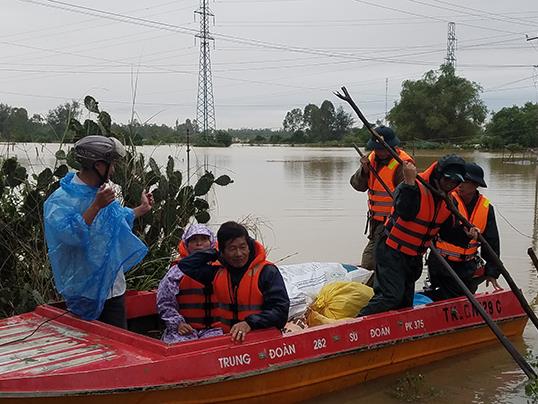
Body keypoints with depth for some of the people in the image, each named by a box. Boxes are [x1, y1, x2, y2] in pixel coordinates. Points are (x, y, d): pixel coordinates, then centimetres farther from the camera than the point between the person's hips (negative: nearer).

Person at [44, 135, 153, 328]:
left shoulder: (102, 193, 11)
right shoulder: (61, 199, -15)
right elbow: (69, 235, -30)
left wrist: (142, 208, 34)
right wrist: (96, 206, -31)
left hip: (113, 289, 7)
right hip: (85, 292, -7)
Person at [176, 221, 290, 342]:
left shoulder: (267, 272, 1)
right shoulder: (218, 273, 16)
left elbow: (280, 309, -6)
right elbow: (185, 265, 23)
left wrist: (250, 323, -18)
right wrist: (214, 253, 14)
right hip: (226, 339, 4)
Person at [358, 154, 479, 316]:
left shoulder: (448, 202, 6)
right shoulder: (416, 187, -18)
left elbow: (448, 231, 12)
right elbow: (406, 213, -36)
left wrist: (465, 233, -7)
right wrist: (410, 182, -42)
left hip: (414, 258, 8)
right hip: (392, 252, -8)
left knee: (405, 303, 15)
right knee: (391, 296, -19)